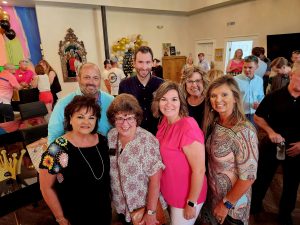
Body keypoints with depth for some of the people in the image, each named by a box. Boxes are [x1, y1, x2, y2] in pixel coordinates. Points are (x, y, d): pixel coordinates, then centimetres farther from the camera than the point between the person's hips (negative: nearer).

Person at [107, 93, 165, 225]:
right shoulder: (111, 136, -10)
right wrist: (111, 198, 7)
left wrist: (151, 212, -17)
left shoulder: (147, 141, -26)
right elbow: (110, 169, 3)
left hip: (143, 207, -5)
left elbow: (155, 180, -22)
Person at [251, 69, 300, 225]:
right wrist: (270, 132, -17)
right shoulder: (274, 96, -9)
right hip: (271, 145, -1)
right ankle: (254, 206, 38)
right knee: (262, 178, 14)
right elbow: (258, 117, -3)